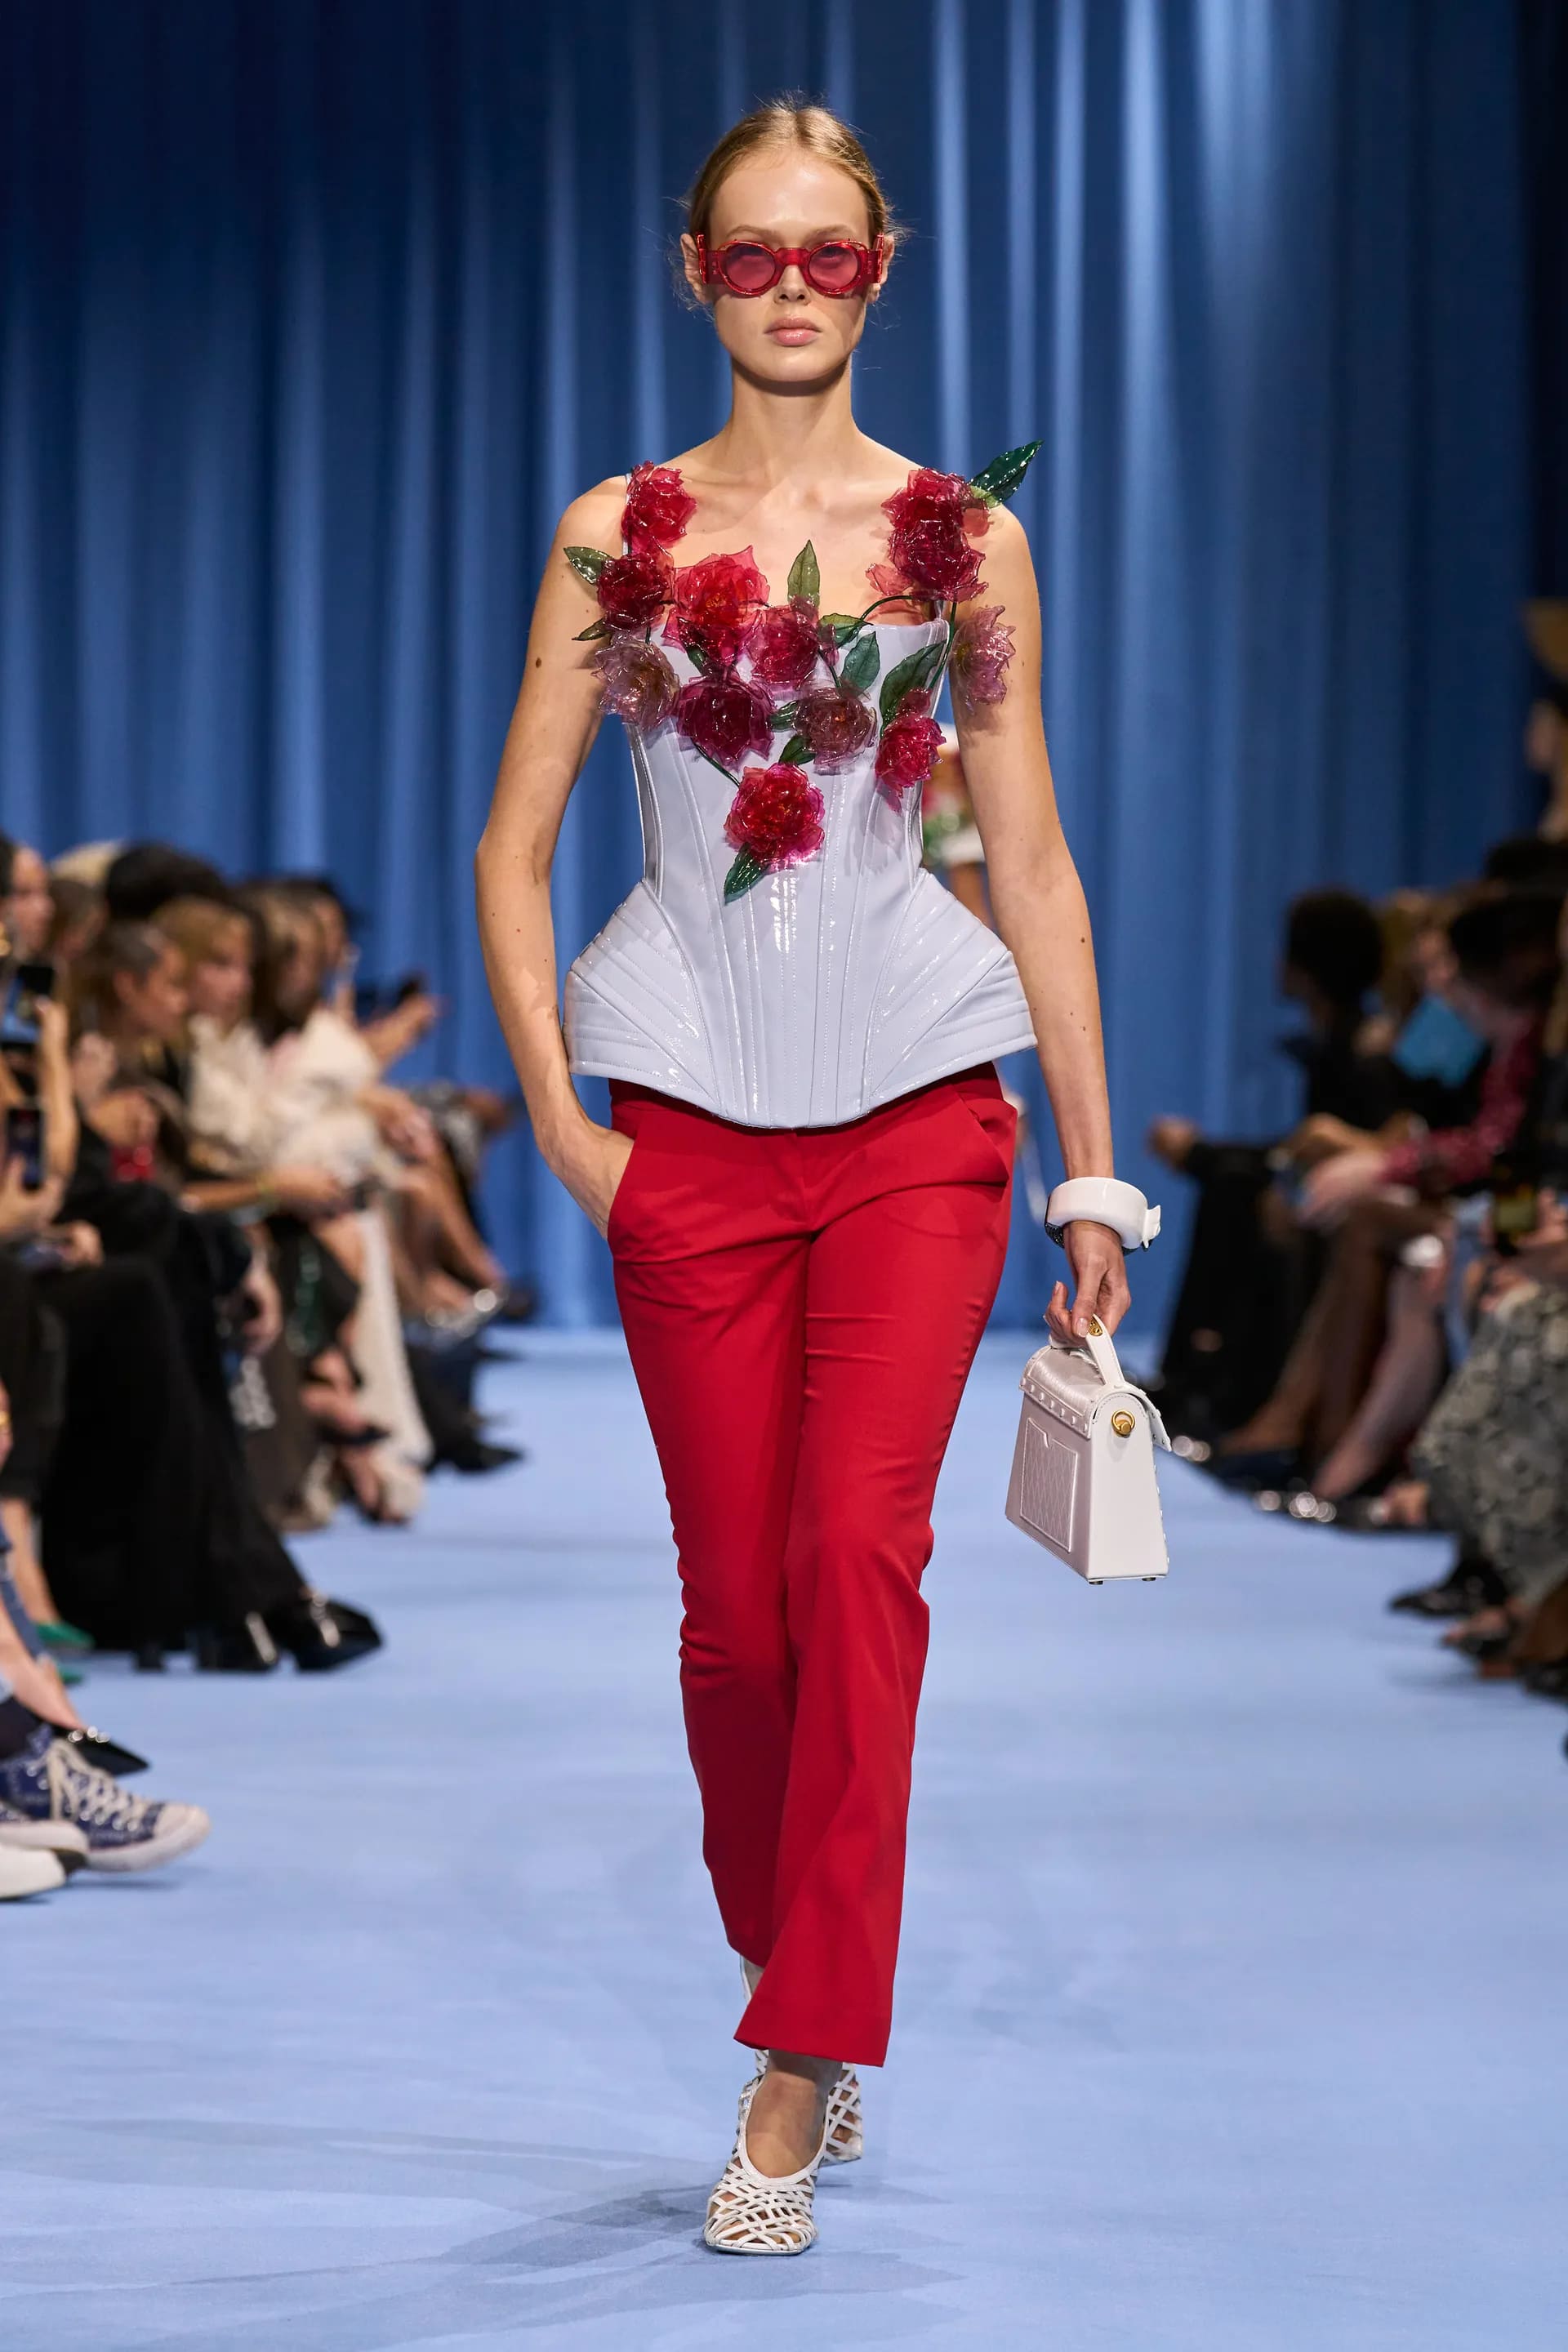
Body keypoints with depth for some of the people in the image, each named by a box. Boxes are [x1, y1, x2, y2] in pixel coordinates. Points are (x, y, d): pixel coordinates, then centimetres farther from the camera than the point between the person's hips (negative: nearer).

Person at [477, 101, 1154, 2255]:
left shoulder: (965, 538, 6)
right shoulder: (617, 535, 6)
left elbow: (1034, 862, 7)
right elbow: (515, 847, 7)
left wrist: (1097, 1169, 6)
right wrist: (556, 1116, -3)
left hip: (918, 1107, -1)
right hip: (692, 1113, 1)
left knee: (858, 1550, -16)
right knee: (737, 1602, 4)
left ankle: (796, 2076, -11)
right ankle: (804, 1994, 26)